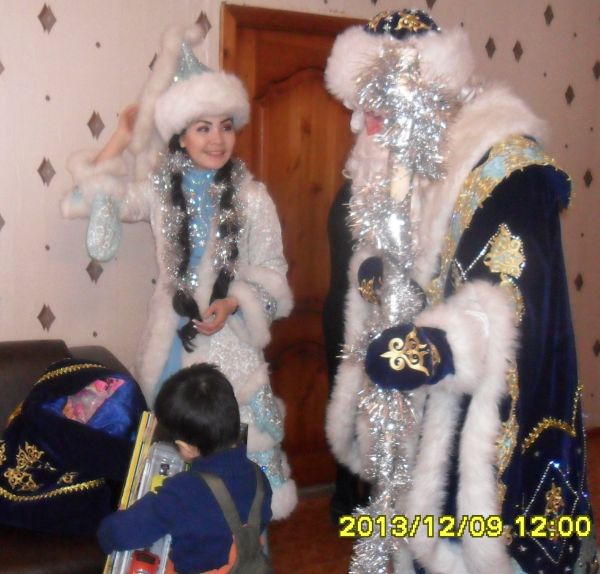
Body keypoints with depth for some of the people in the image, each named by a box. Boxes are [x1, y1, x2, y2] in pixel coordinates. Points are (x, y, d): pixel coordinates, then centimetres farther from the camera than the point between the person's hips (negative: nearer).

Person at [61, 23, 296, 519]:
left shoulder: (251, 196, -3)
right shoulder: (159, 188, 3)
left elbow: (270, 273, 0)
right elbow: (87, 200, -1)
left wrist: (231, 304, -16)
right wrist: (122, 139, 2)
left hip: (231, 335, -2)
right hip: (174, 333, 2)